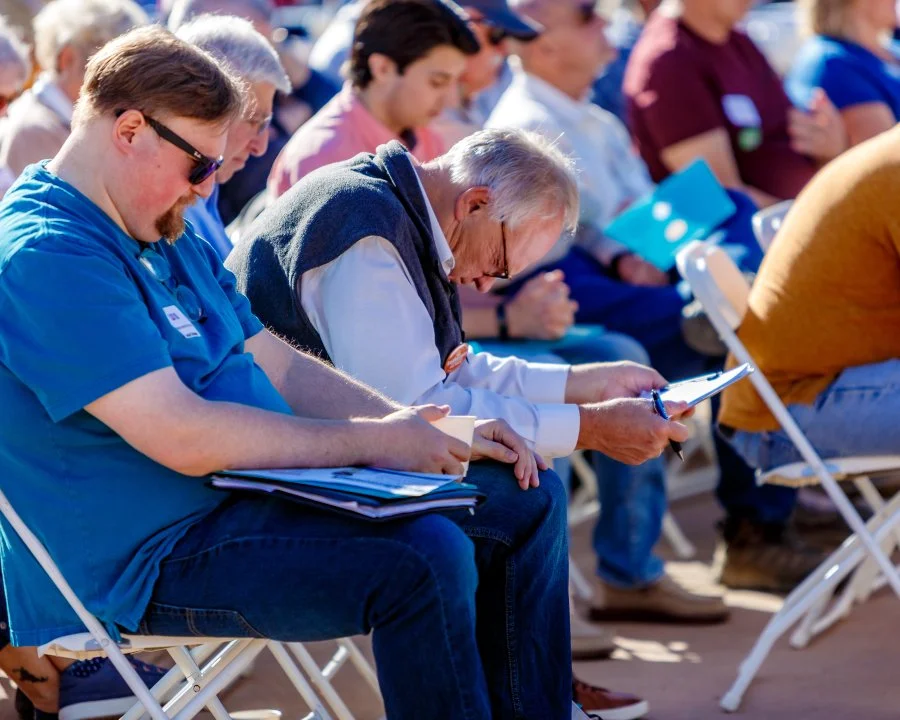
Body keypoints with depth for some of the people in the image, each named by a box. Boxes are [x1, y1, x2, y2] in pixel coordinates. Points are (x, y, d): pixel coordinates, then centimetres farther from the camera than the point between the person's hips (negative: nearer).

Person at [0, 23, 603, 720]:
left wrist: (437, 434, 2)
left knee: (529, 497, 7)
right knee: (425, 558, -31)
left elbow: (283, 370, 16)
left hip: (261, 493, 10)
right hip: (150, 559, -10)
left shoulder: (172, 237, 15)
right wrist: (372, 442, -16)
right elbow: (186, 438, -25)